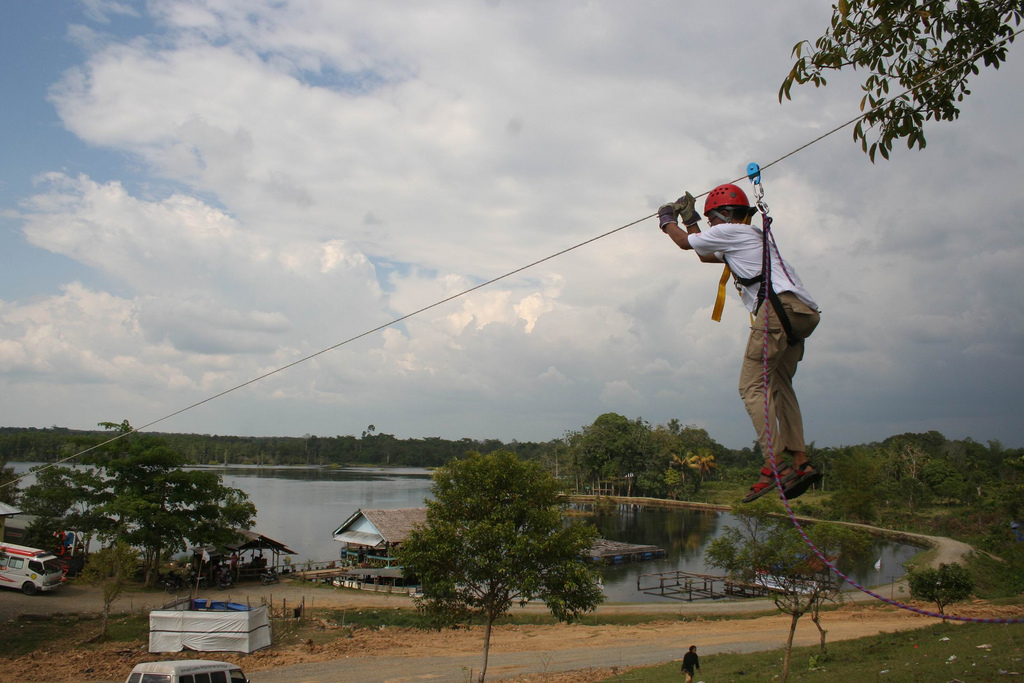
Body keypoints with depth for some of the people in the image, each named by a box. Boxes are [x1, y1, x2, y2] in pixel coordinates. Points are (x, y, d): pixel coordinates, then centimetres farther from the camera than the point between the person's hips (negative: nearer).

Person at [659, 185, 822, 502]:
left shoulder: (732, 231, 7)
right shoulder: (754, 237, 35)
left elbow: (684, 242, 18)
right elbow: (705, 255, 47)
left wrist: (667, 221, 37)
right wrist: (690, 220, 49)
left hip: (778, 306, -10)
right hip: (800, 315, 10)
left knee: (752, 386, -11)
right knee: (780, 386, 10)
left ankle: (773, 465, -20)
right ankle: (801, 461, 1)